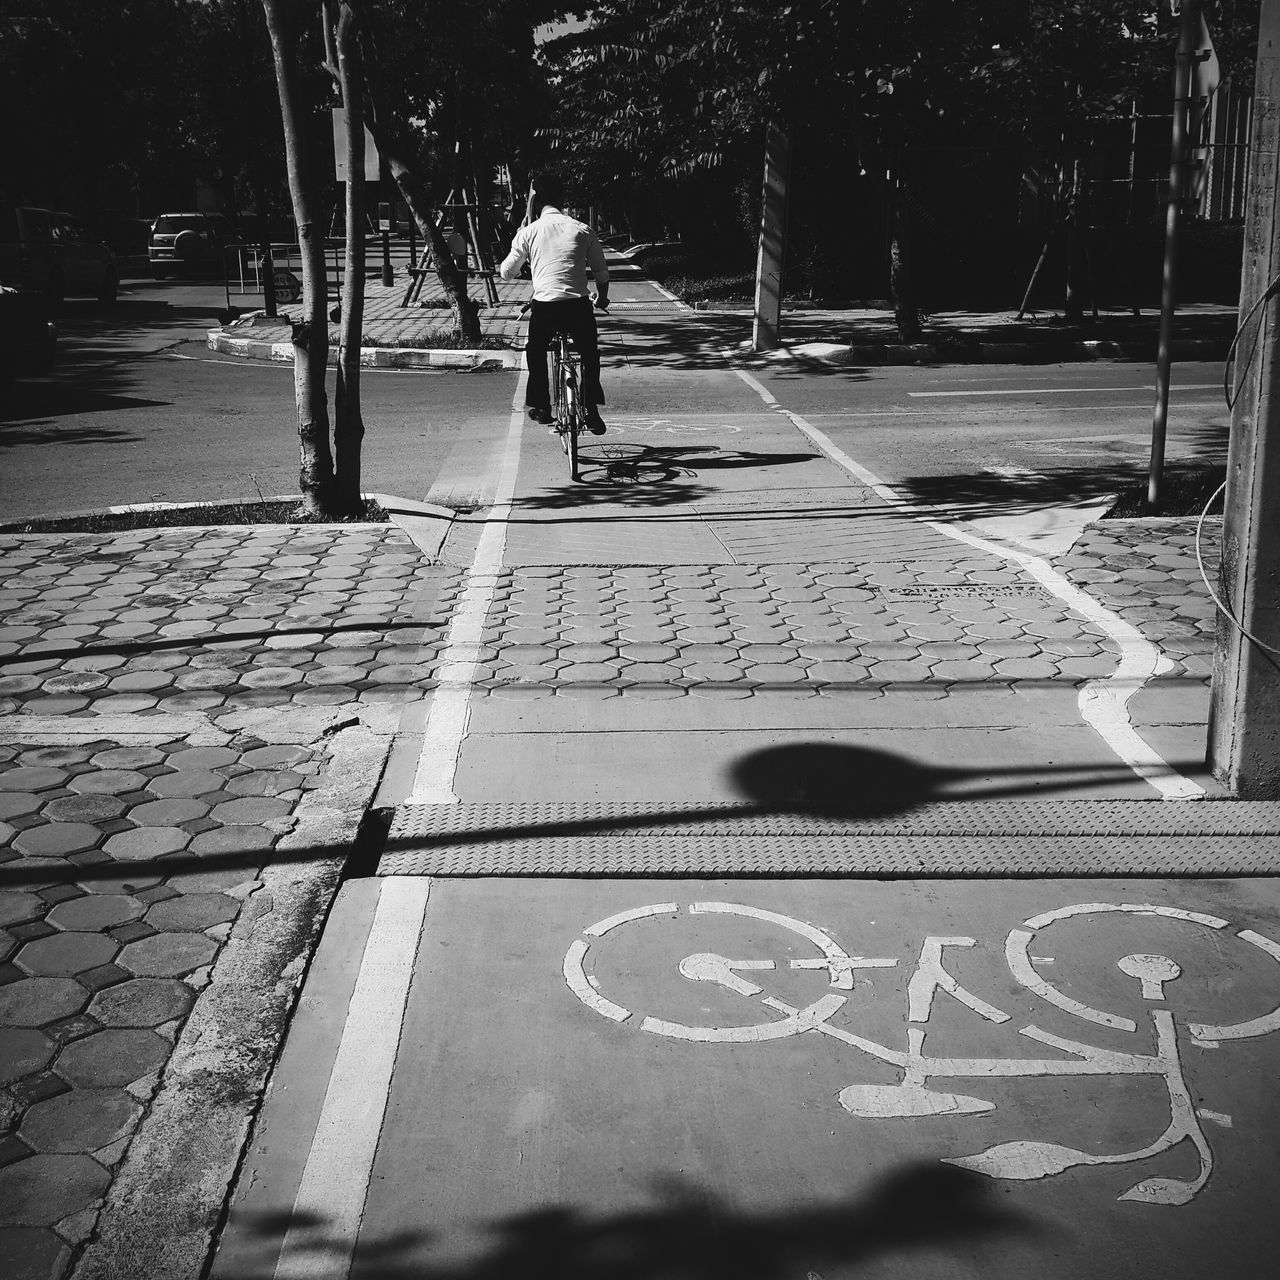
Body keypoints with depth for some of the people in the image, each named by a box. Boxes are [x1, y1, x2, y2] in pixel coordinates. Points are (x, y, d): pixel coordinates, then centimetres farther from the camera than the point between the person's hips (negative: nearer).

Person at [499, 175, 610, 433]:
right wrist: (602, 298, 34)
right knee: (589, 355, 22)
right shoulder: (582, 229, 7)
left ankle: (539, 405, 25)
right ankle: (591, 411, 17)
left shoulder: (528, 232, 4)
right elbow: (601, 271, 13)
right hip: (578, 305, 1)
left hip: (544, 306, -1)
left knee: (536, 353, 25)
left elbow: (507, 272, 13)